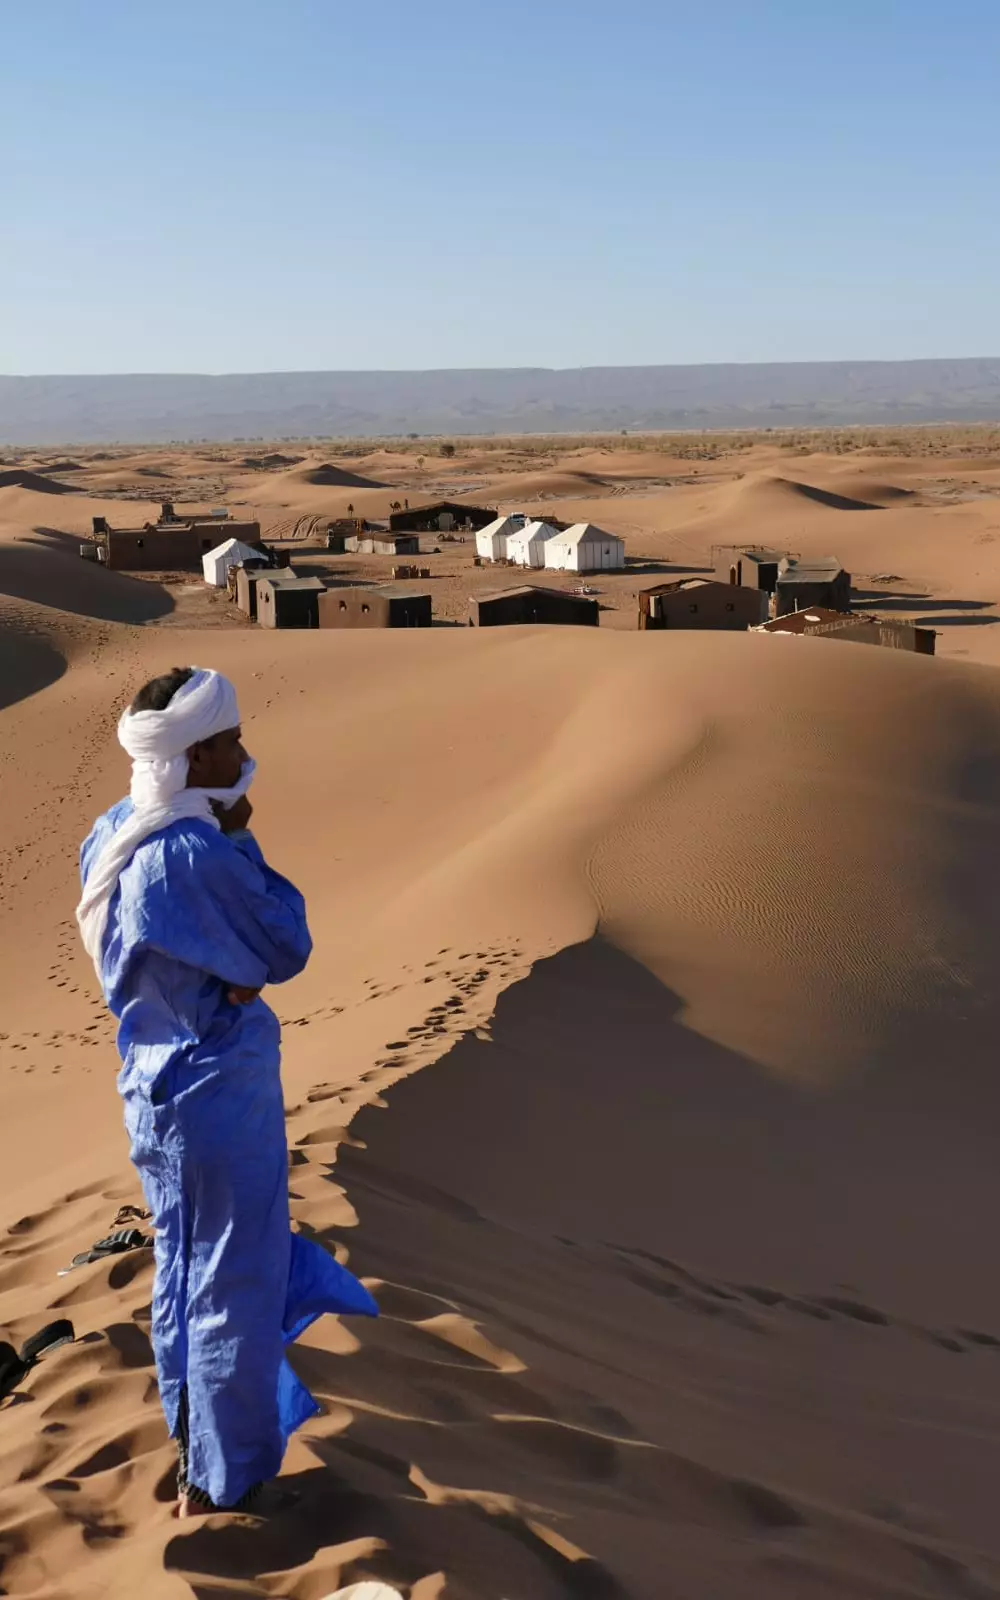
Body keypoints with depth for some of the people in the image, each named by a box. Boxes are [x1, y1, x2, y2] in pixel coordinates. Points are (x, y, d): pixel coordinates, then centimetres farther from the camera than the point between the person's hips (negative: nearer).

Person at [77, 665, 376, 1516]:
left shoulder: (112, 835, 1)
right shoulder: (195, 854, -27)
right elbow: (287, 950, -15)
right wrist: (242, 840, -10)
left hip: (154, 1084, 9)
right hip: (219, 1091, -9)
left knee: (185, 1274, 22)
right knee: (236, 1287, 6)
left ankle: (196, 1451, 38)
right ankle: (225, 1482, 19)